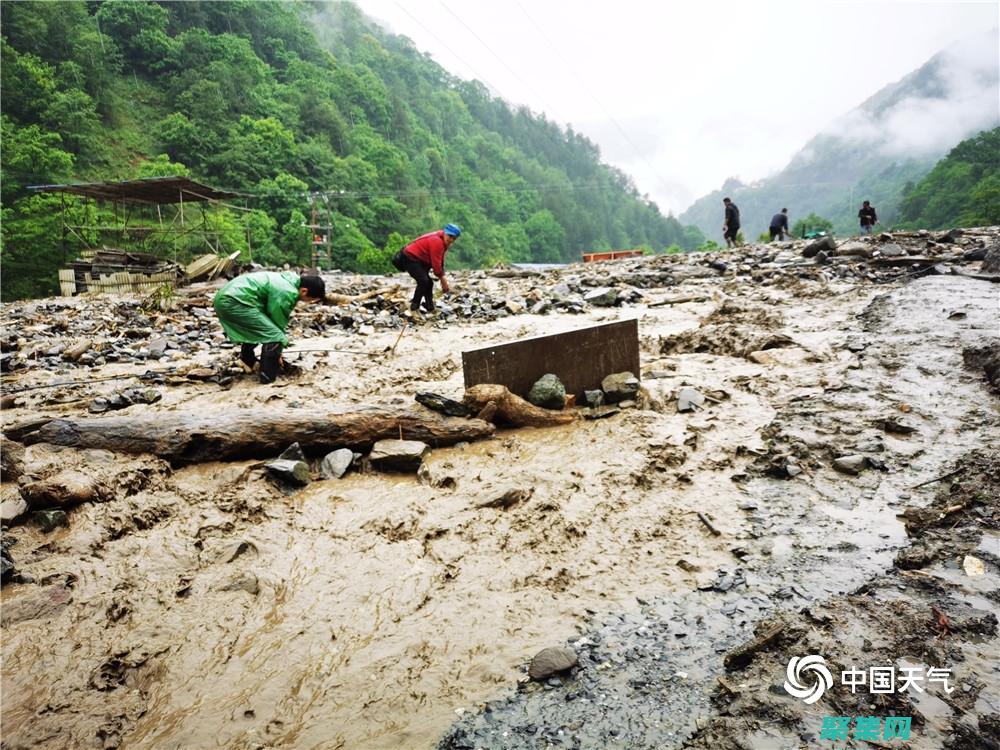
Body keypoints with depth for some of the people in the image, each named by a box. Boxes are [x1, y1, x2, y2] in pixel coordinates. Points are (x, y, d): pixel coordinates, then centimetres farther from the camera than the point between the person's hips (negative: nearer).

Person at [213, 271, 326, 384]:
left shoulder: (288, 280, 15)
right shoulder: (286, 293, -15)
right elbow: (278, 323, -6)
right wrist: (277, 354, 8)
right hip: (234, 302, -11)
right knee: (274, 336, -10)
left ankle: (247, 359, 46)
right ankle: (268, 377, 0)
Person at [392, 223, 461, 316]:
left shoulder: (443, 242, 8)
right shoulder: (437, 241, -25)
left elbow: (440, 261, 13)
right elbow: (435, 263, -24)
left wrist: (443, 278, 8)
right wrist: (443, 279, -14)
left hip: (418, 260, 11)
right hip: (410, 258, -11)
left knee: (429, 282, 12)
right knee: (423, 281, -22)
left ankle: (430, 309, 19)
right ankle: (414, 308, -16)